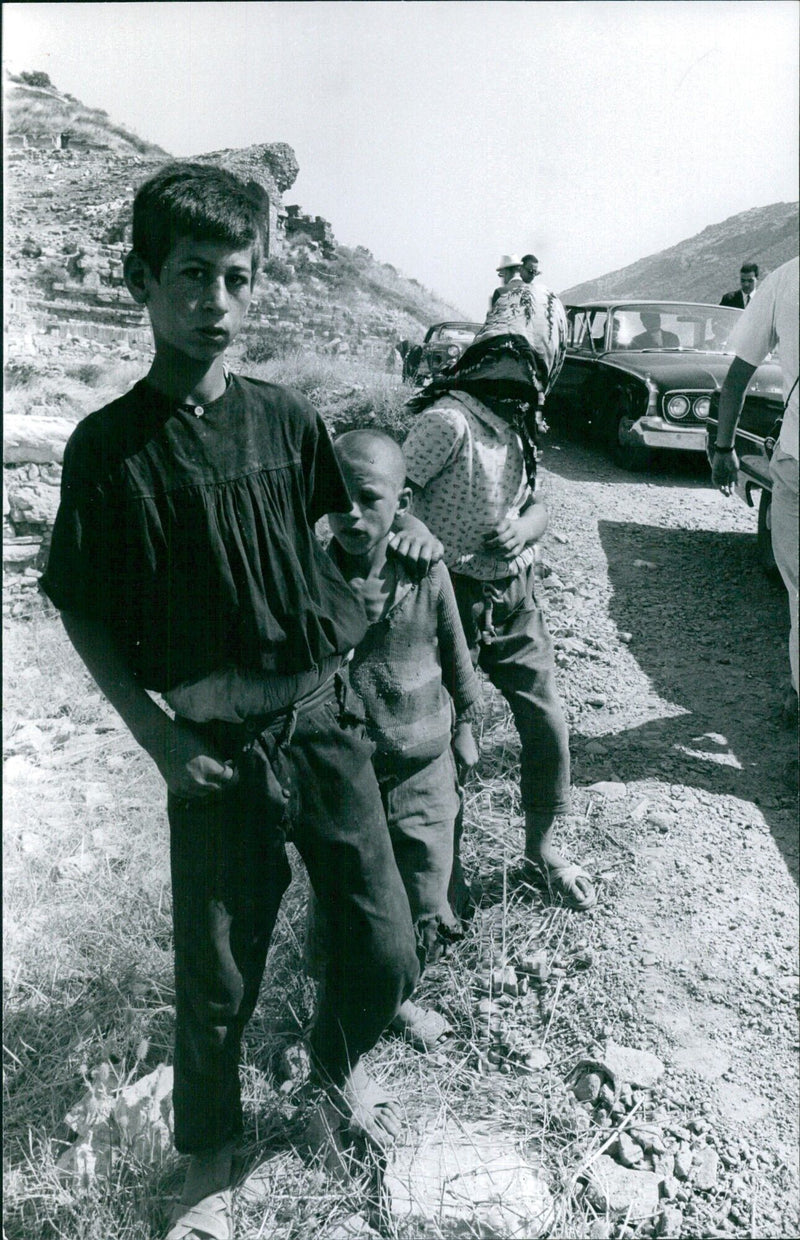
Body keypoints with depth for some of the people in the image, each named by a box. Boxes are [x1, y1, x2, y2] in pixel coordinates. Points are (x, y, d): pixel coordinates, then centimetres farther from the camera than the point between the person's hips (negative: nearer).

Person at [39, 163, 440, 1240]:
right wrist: (162, 741, -9)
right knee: (217, 983, 11)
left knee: (386, 951, 11)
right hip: (218, 752, -3)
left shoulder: (288, 420, 1)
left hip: (327, 724, 3)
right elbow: (85, 619, -4)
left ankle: (341, 1069, 46)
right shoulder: (111, 448, -9)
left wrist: (398, 533, 2)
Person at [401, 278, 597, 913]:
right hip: (455, 599, -7)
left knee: (548, 723, 10)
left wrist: (521, 531, -13)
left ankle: (542, 850, 31)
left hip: (516, 595, 7)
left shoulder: (517, 422, 5)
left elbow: (537, 508, 8)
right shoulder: (449, 420, -20)